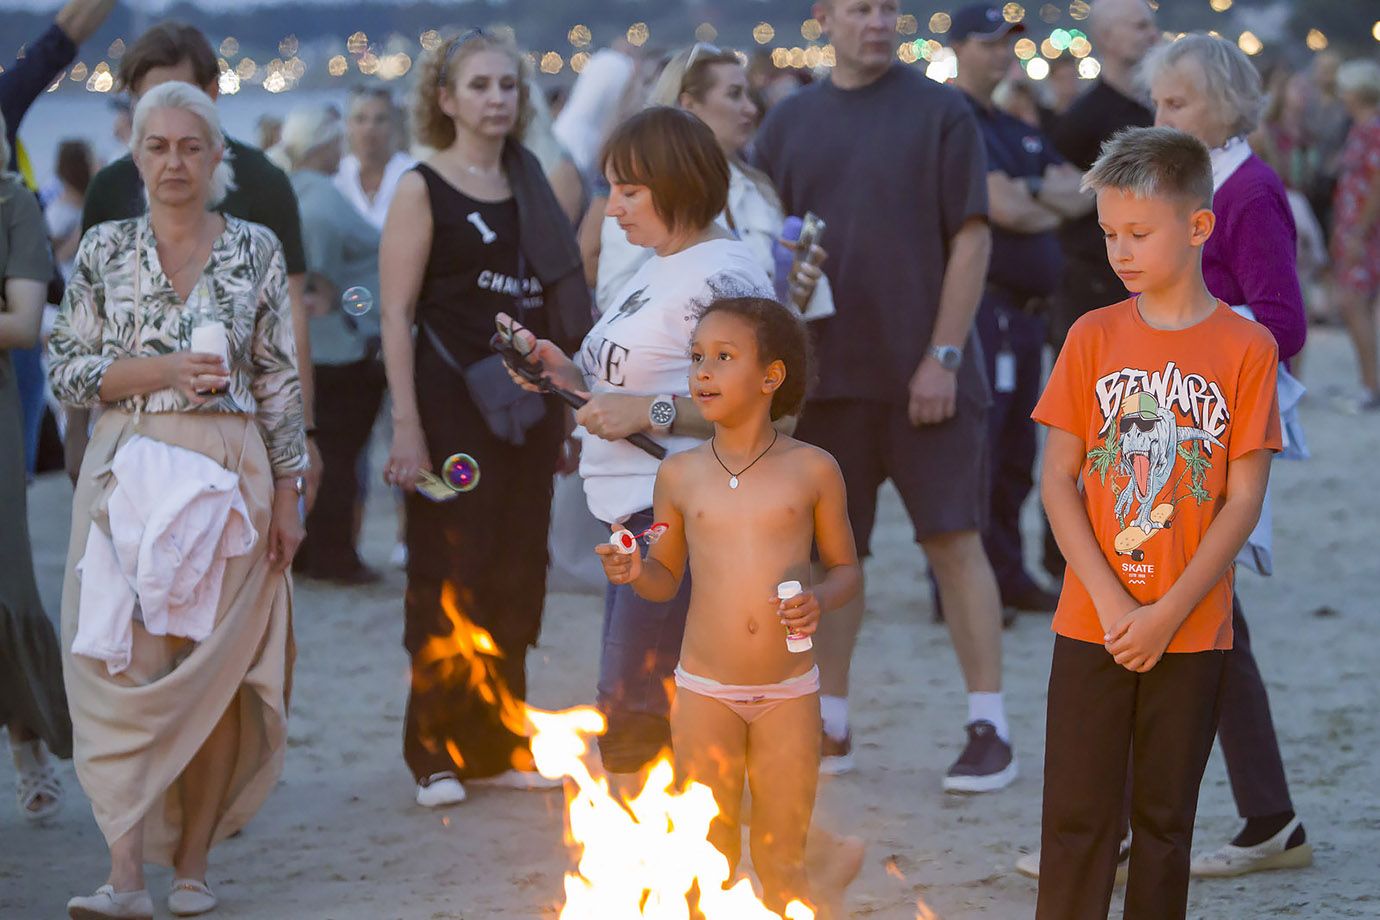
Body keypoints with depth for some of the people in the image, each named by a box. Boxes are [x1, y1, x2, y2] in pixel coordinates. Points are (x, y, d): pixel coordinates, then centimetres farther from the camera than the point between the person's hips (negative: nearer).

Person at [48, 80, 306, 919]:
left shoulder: (257, 251, 6)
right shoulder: (105, 251, 6)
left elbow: (280, 383, 6)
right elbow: (68, 371, 3)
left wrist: (288, 495, 2)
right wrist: (164, 371, -11)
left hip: (228, 473, 0)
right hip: (127, 471, 0)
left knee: (213, 669, 0)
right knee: (120, 667, -10)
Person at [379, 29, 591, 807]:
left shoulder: (532, 186, 13)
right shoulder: (423, 190, -4)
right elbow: (397, 315, -9)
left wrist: (570, 402, 11)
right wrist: (407, 426, -17)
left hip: (527, 401, 5)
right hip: (454, 399, -5)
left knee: (518, 575, 7)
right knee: (452, 576, -3)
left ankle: (501, 743, 16)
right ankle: (438, 752, 4)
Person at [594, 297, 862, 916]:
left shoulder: (812, 470, -3)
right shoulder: (680, 475, 1)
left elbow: (845, 568, 6)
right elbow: (667, 579, 11)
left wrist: (822, 600, -15)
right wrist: (635, 572, -11)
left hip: (789, 694, -1)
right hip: (705, 694, 1)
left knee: (781, 862, 5)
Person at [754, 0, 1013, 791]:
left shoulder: (939, 111, -2)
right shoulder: (790, 123, 9)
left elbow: (972, 238, -5)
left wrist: (944, 356, -11)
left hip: (923, 374, -3)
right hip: (827, 374, 4)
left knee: (955, 540, -3)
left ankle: (990, 729, 1)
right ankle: (830, 726, 17)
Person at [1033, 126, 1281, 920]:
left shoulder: (1247, 348, -5)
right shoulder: (1093, 338, 0)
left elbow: (1244, 501, -6)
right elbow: (1057, 481, 0)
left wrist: (1168, 614, -12)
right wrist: (1109, 600, -11)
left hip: (1192, 634, -1)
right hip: (1093, 627, 1)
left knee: (1167, 818, 9)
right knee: (1078, 819, 3)